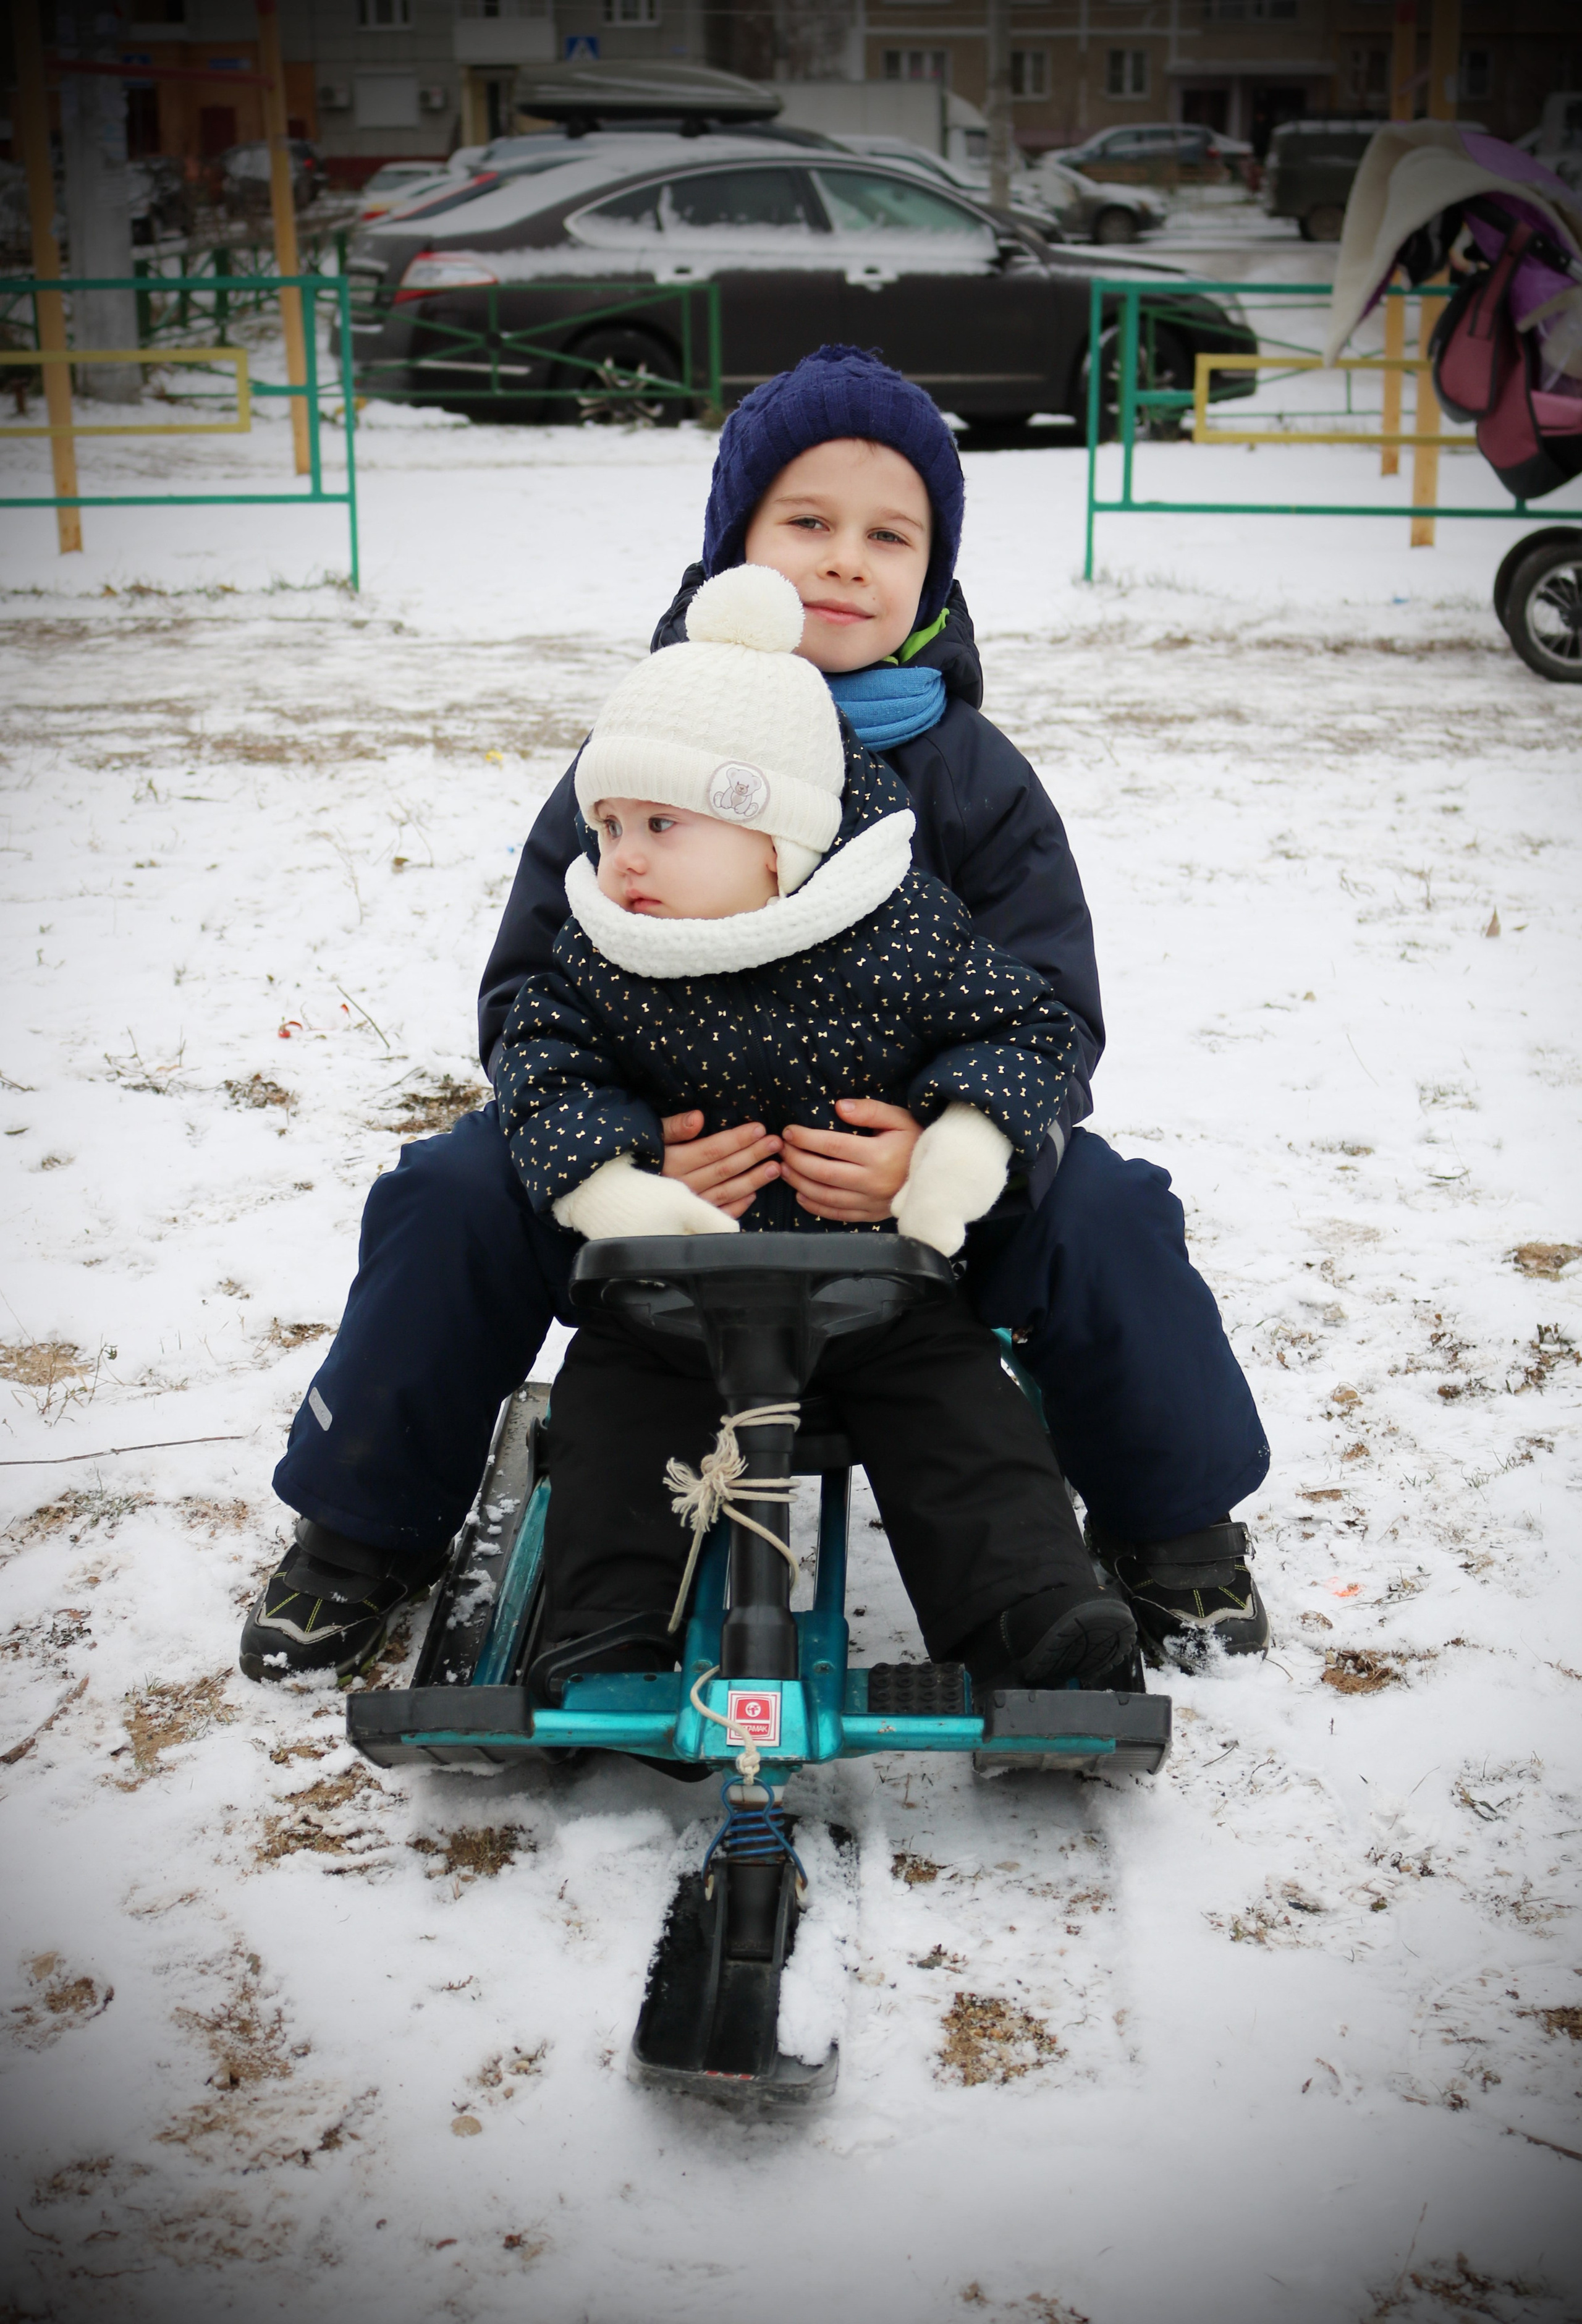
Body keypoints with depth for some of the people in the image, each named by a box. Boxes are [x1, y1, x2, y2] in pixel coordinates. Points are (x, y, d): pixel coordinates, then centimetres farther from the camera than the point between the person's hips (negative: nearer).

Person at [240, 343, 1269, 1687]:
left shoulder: (975, 779, -7)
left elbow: (1051, 1023, -11)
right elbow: (529, 998, -7)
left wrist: (944, 1152, -34)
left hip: (910, 1172, 0)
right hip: (668, 1173, 1)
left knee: (1104, 1215, -23)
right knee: (452, 1200, -20)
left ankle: (1169, 1528, 6)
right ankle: (368, 1533, 4)